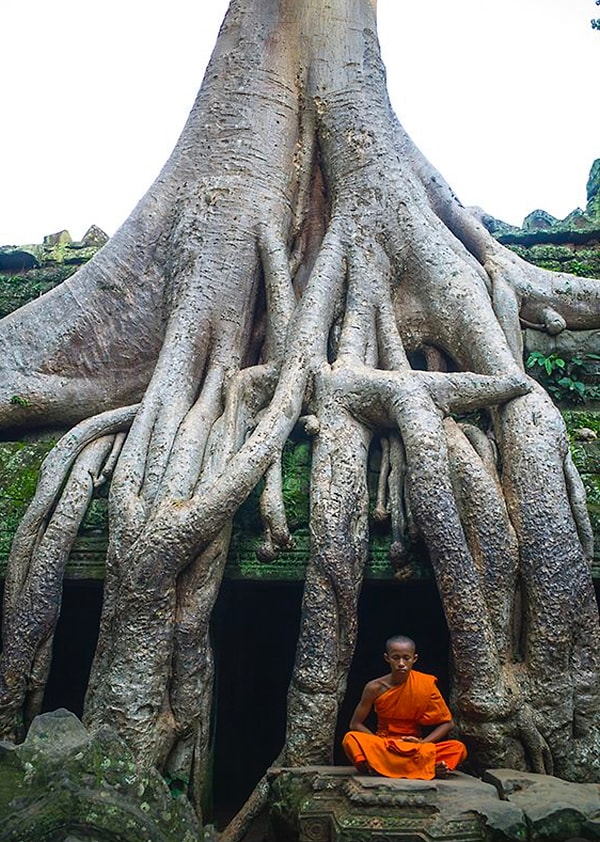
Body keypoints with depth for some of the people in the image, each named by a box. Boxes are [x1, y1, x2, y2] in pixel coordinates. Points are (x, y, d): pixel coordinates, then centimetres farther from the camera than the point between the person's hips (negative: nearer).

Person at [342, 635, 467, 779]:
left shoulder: (426, 684, -5)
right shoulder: (375, 688, -6)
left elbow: (447, 723, 0)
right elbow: (355, 724, 0)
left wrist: (423, 743, -14)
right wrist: (379, 743, -14)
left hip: (417, 750, 1)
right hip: (383, 747, -1)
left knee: (458, 748, -25)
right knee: (351, 739, -31)